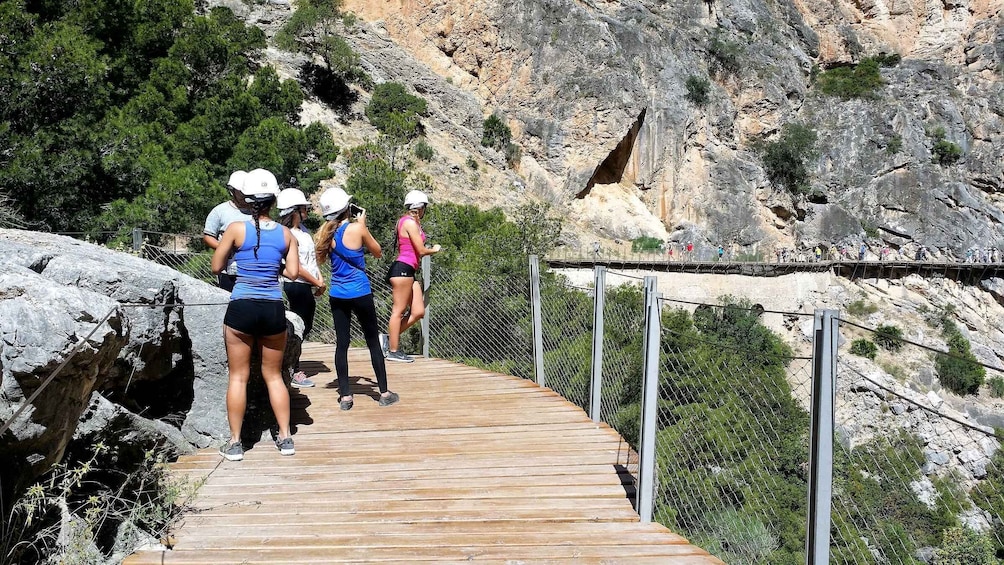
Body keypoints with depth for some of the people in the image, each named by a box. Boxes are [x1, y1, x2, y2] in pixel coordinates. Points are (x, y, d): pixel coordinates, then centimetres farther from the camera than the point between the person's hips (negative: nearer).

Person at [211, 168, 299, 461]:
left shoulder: (237, 229, -5)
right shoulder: (286, 234, 2)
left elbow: (216, 267, 2)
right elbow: (293, 273, 1)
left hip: (241, 307, -2)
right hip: (273, 309, 2)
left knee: (238, 376, 8)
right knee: (273, 375, 15)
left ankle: (235, 443, 12)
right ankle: (285, 437, 16)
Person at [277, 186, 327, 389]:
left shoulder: (302, 229, 11)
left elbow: (312, 256, 15)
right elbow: (296, 268, -18)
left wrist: (320, 278, 2)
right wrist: (317, 283, -11)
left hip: (307, 286, 9)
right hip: (297, 285, -9)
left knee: (305, 326, 16)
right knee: (299, 328, -2)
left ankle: (294, 367, 26)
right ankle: (294, 373, 7)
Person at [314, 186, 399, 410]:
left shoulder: (327, 233, 0)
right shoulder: (357, 228, -13)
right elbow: (377, 252, 0)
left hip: (337, 295, 4)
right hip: (360, 293, -4)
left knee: (341, 343, 8)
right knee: (373, 342, 7)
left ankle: (345, 396, 8)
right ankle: (384, 393, 14)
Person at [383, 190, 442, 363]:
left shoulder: (409, 222, 19)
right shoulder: (410, 223, -11)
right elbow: (421, 250, -12)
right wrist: (434, 250, 6)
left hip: (408, 271, 10)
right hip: (403, 269, -10)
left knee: (418, 312, 7)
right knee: (399, 310, -3)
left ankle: (390, 338, 15)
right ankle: (393, 351, 4)